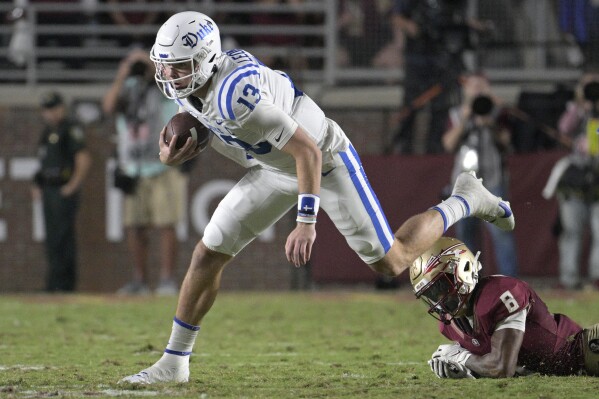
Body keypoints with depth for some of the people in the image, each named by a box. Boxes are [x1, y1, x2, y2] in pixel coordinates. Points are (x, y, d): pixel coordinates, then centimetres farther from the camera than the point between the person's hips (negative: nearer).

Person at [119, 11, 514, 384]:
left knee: (392, 261, 1)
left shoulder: (235, 95, -39)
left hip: (325, 160, -8)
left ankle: (463, 202, 24)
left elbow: (308, 151, -34)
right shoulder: (184, 84, -12)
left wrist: (306, 223, -36)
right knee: (208, 255, -1)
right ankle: (173, 363, 9)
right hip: (275, 167, 8)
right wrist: (173, 155, -12)